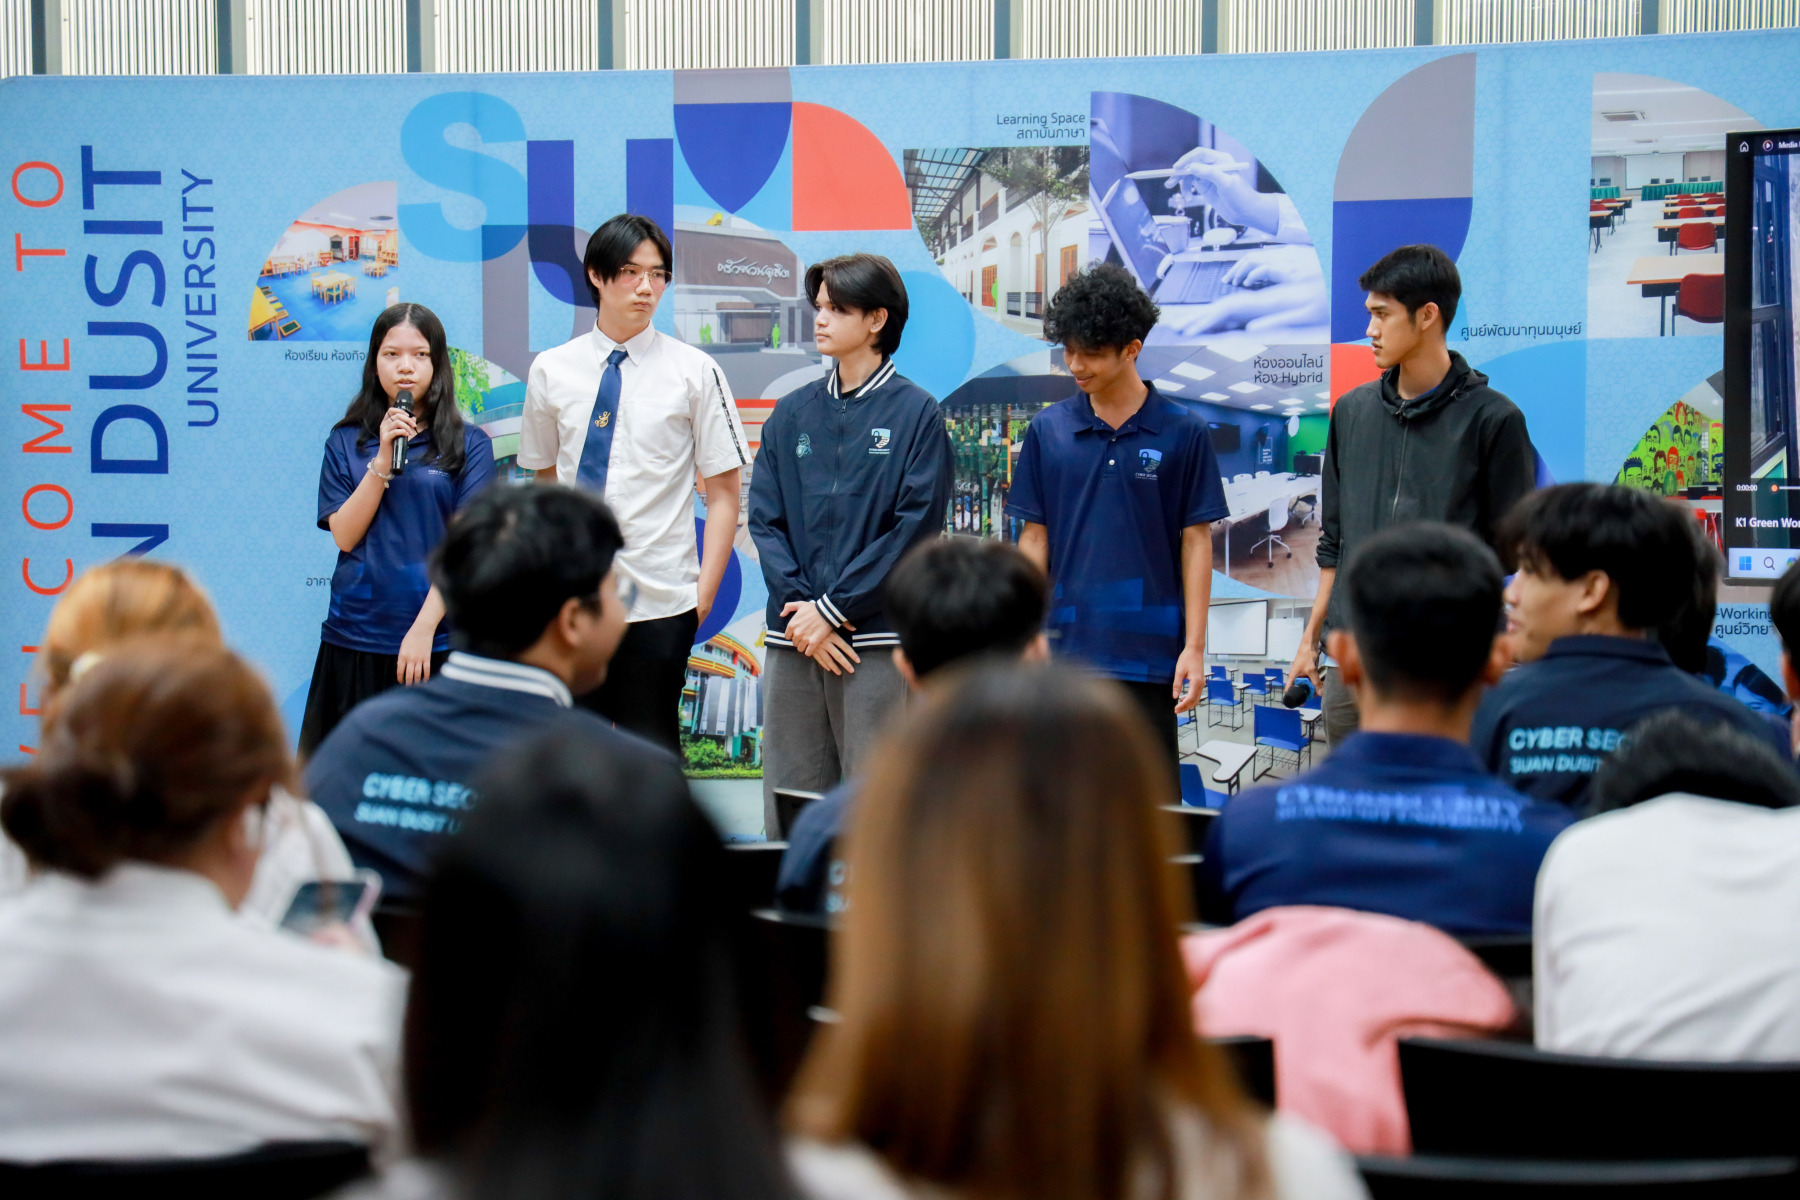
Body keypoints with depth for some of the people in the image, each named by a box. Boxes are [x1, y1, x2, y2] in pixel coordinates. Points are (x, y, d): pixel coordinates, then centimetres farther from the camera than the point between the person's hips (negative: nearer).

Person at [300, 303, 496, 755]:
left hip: (437, 639, -2)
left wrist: (425, 627, -13)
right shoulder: (346, 442, 9)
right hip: (354, 638, 2)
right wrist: (383, 460, -9)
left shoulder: (468, 444, 2)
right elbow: (345, 535, -1)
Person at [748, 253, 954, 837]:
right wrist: (795, 606, -6)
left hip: (876, 636, -4)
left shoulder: (915, 412, 0)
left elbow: (916, 526, -7)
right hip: (793, 638, 4)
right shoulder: (792, 413, 14)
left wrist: (832, 609, -10)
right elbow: (764, 516, 9)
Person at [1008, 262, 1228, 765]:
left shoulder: (1182, 431, -1)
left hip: (1149, 651, -2)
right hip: (1065, 648, 2)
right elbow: (1035, 538, 9)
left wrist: (1194, 646, -4)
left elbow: (1196, 542, 1)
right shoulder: (1049, 429, 5)